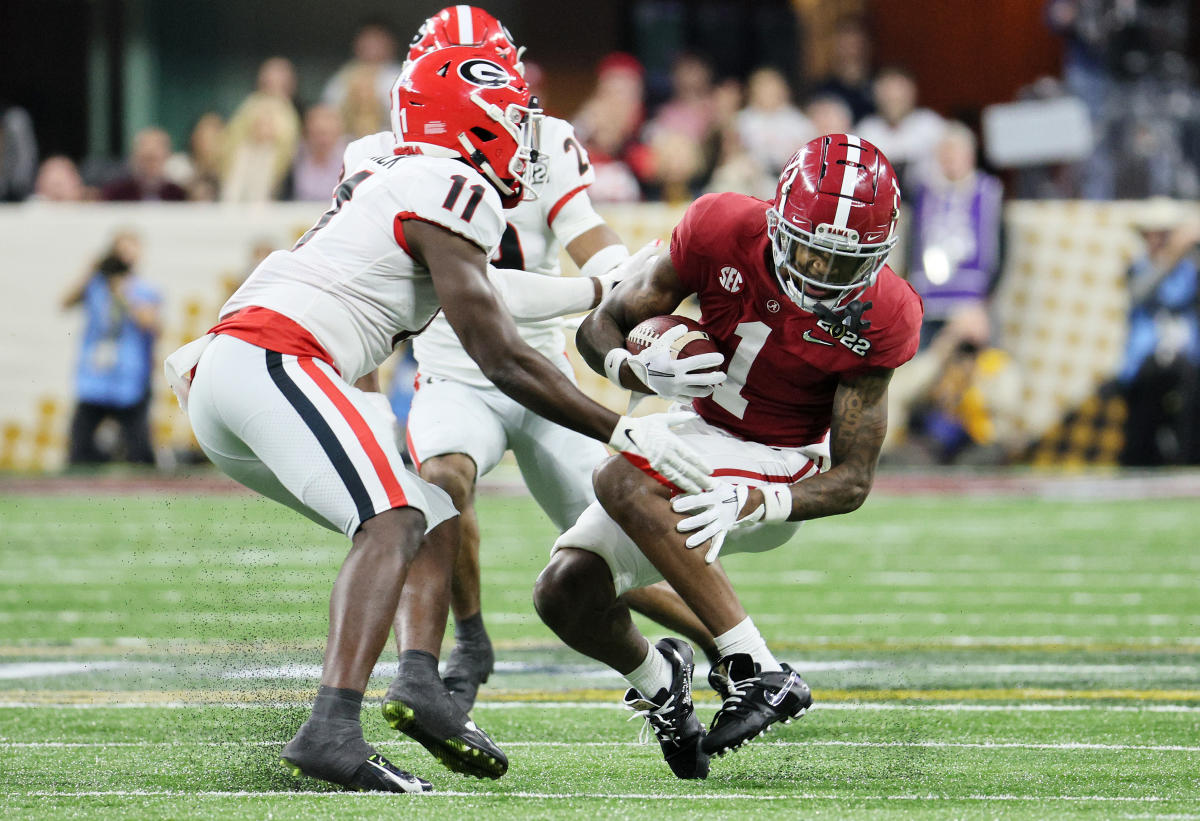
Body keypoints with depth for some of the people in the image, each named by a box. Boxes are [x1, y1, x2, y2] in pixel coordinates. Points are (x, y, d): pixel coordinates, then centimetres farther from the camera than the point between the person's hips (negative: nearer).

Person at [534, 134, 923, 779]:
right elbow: (599, 329, -9)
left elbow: (852, 481, -20)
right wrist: (639, 370, -33)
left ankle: (755, 672, -33)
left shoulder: (878, 319, -24)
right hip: (705, 437, 5)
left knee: (621, 482, -31)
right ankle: (656, 678, 24)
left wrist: (753, 502, -38)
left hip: (787, 470, -4)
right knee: (565, 593, -9)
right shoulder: (722, 233, -19)